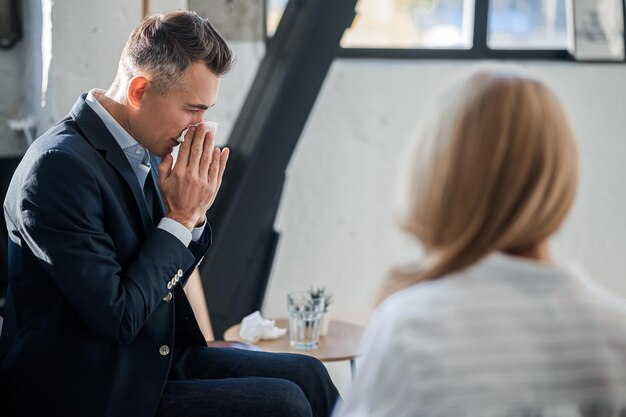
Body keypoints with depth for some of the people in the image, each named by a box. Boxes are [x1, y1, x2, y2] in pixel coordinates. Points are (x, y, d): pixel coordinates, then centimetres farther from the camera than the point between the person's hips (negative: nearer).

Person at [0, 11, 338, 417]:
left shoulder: (142, 153, 4)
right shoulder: (60, 166, -23)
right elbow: (119, 318, -23)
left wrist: (193, 213, -4)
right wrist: (181, 216, -16)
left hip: (157, 357, 9)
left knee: (307, 375, 2)